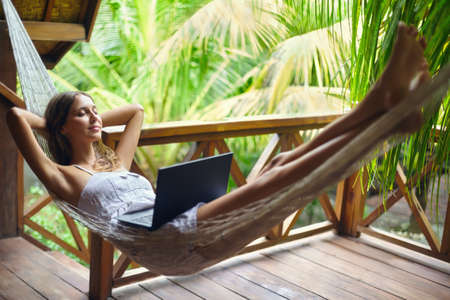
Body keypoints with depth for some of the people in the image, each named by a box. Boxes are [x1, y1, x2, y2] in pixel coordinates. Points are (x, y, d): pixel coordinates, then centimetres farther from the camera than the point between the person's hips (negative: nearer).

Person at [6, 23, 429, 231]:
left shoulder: (115, 162, 32)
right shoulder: (63, 176, 12)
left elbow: (136, 109, 45)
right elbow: (16, 116, 2)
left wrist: (94, 122, 39)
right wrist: (52, 124, 21)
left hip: (185, 227, 9)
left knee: (282, 161, -12)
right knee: (271, 181, -25)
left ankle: (381, 100, -22)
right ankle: (383, 116, -32)